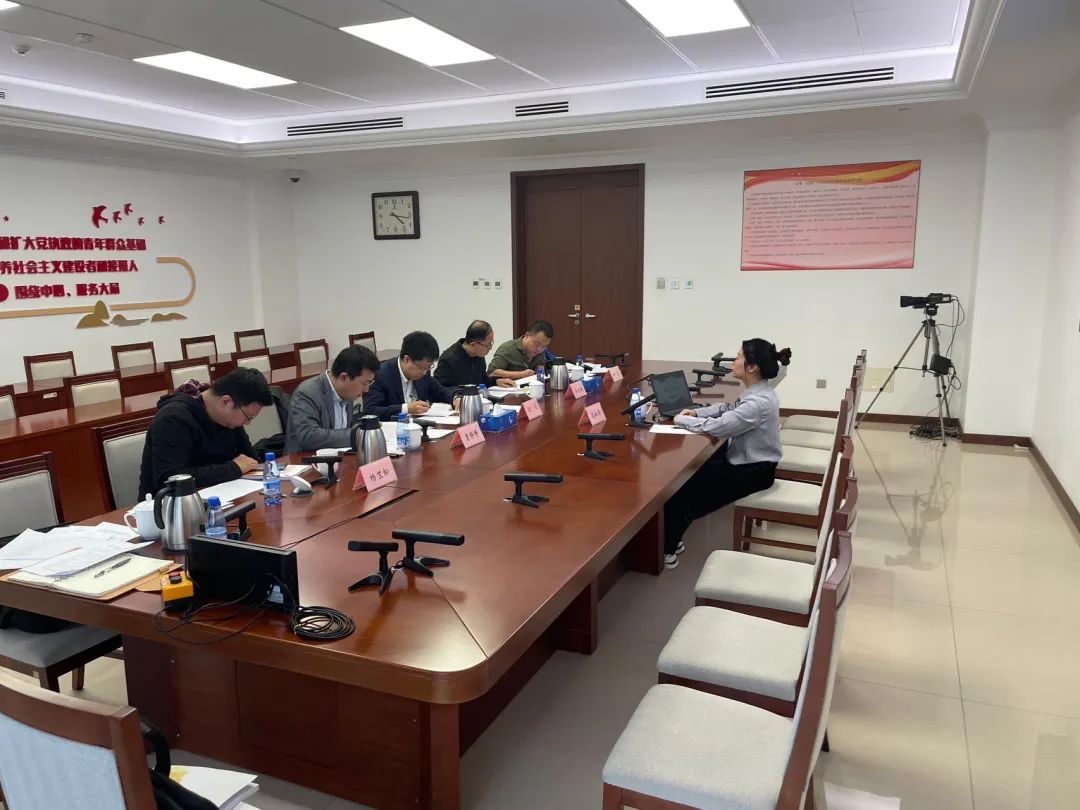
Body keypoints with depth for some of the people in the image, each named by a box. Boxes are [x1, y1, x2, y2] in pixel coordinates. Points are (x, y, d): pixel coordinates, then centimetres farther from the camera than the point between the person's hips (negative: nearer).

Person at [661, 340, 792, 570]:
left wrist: (682, 420, -14)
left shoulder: (758, 402, -30)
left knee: (687, 497, -5)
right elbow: (728, 409, 17)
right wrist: (696, 412, 1)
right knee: (692, 481, 7)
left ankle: (665, 550, 11)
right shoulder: (757, 392, 1)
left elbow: (717, 427, -29)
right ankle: (671, 541, 12)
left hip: (752, 471, -9)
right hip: (745, 458, 9)